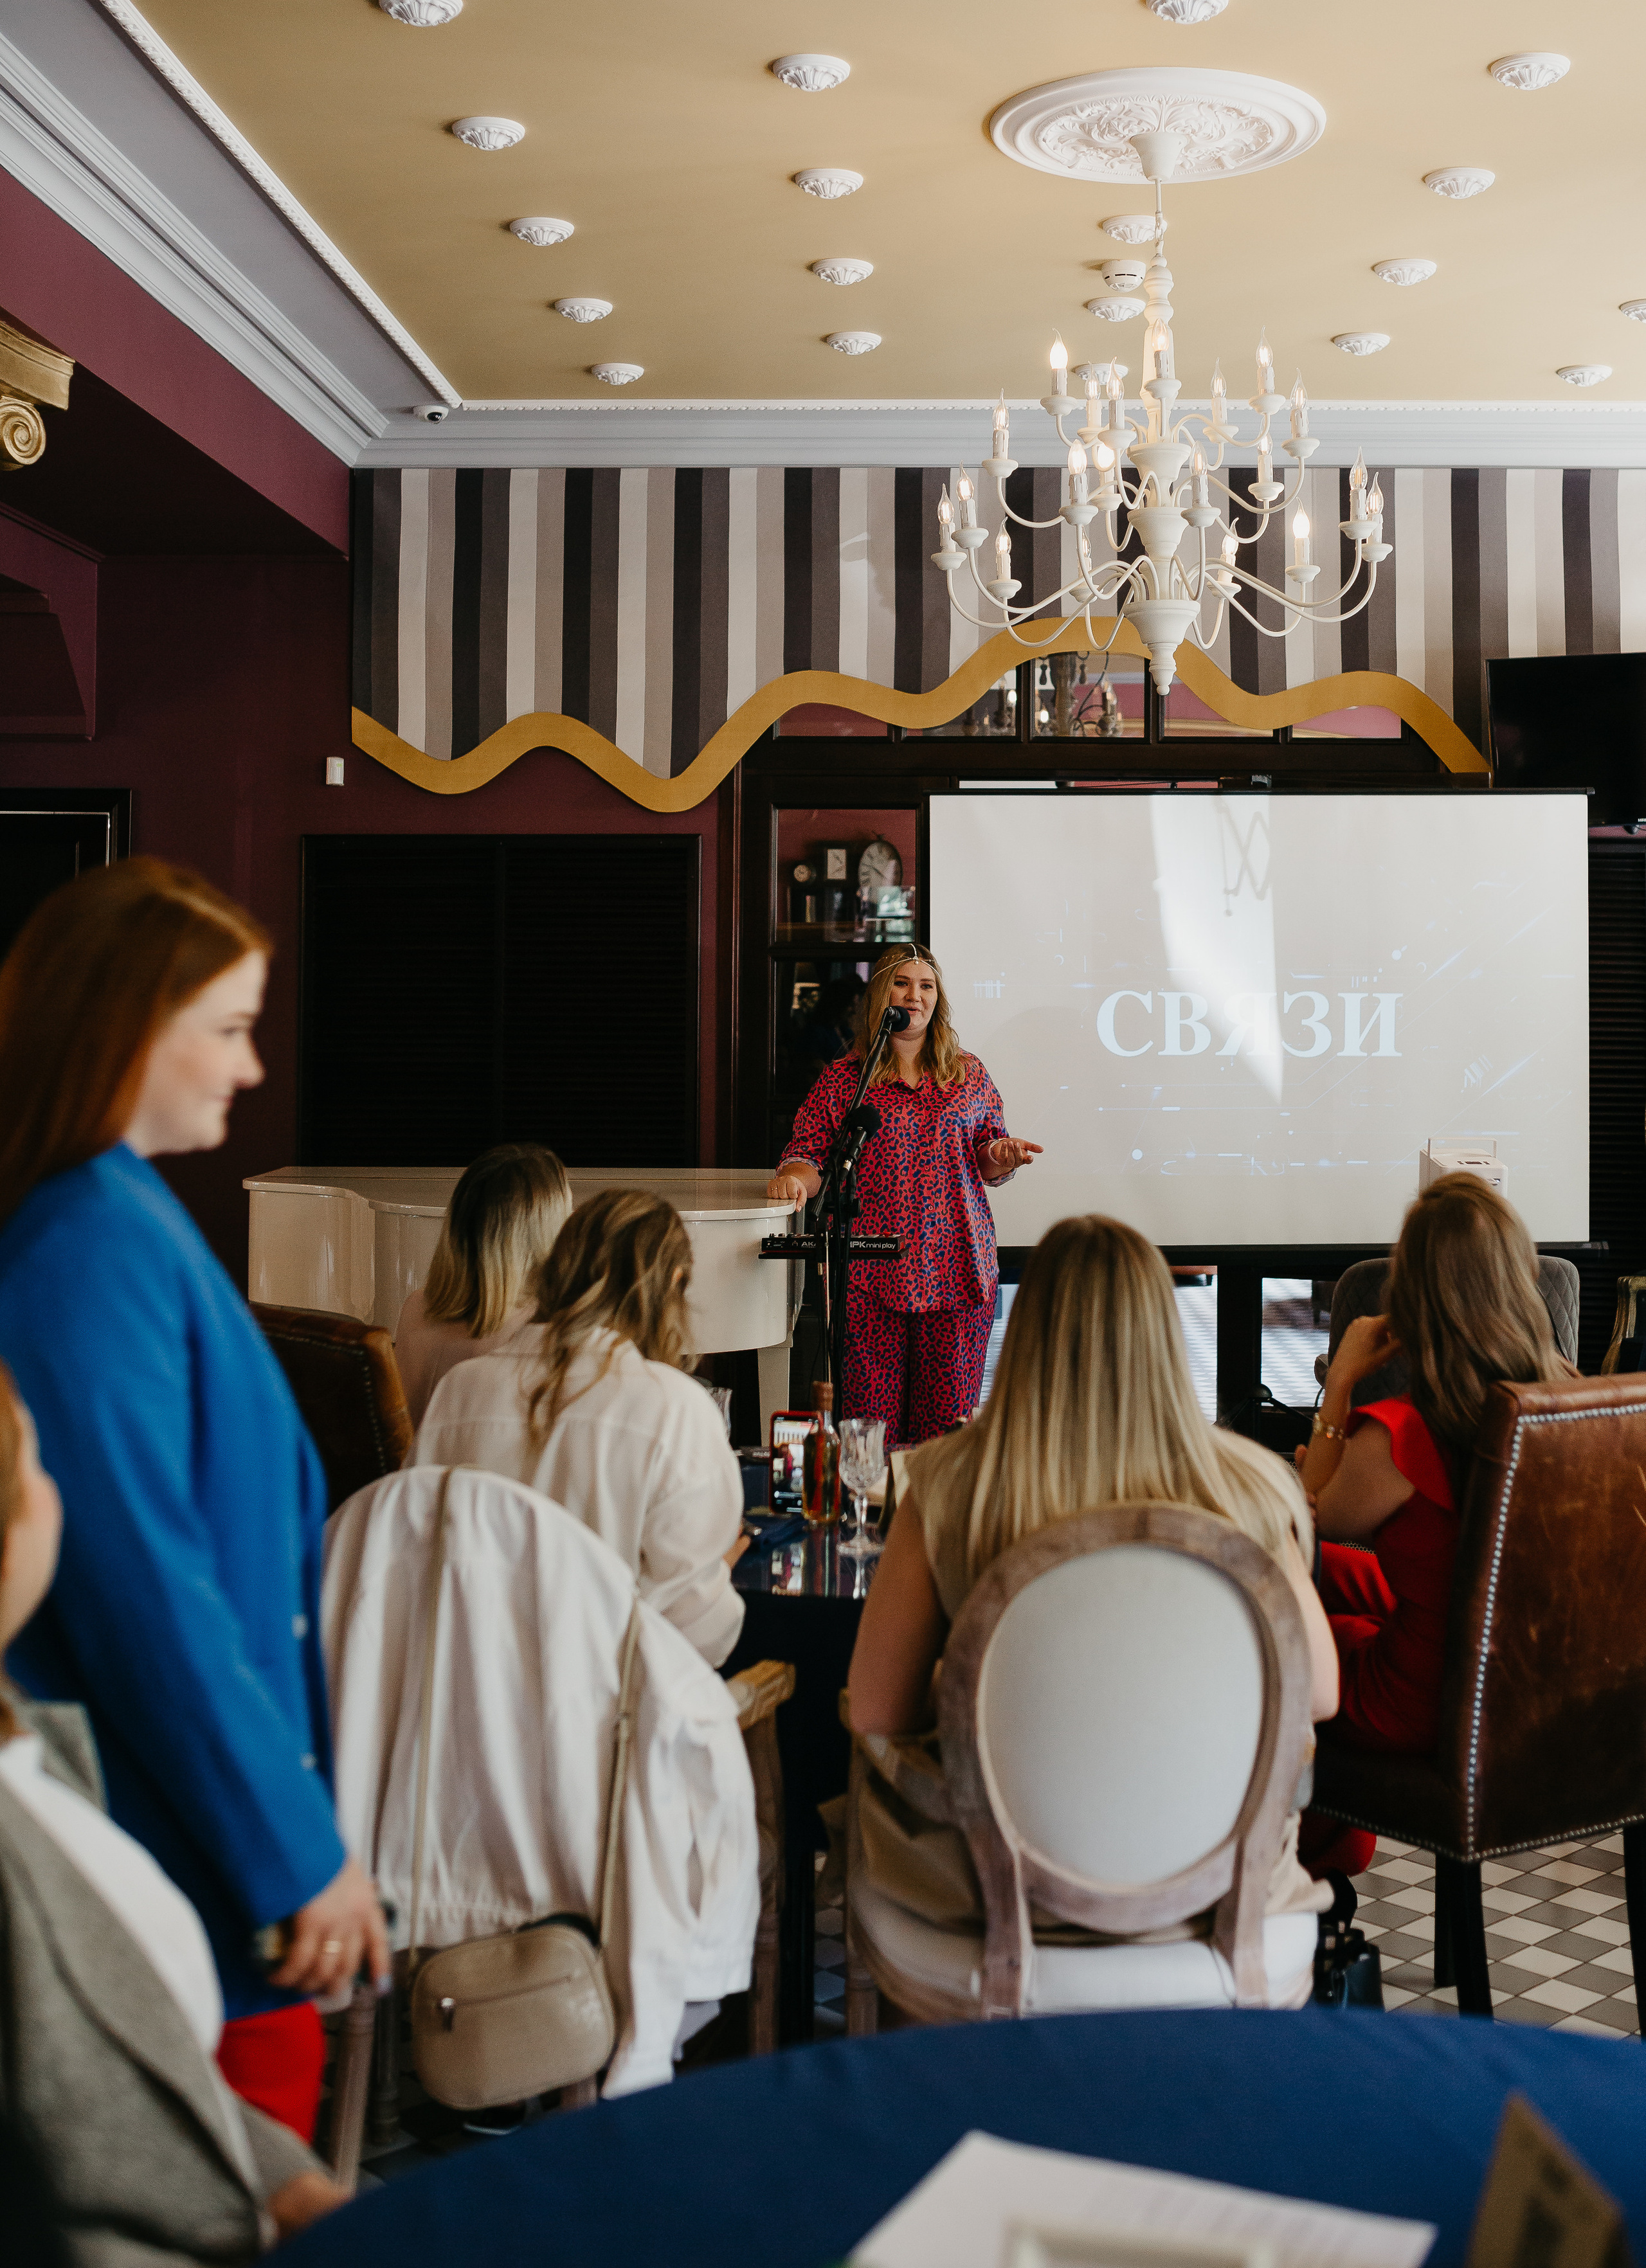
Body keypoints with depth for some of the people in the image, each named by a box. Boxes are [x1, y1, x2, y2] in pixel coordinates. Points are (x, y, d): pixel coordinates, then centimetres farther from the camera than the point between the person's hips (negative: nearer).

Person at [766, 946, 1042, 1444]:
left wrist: (1002, 1157, -6)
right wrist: (795, 1174, -15)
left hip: (955, 1269, 1)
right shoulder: (843, 1078, 9)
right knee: (870, 1417, -3)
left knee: (949, 1416, 1)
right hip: (869, 1274, -1)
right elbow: (810, 1152, 6)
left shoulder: (969, 1074, 13)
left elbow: (988, 1167, 16)